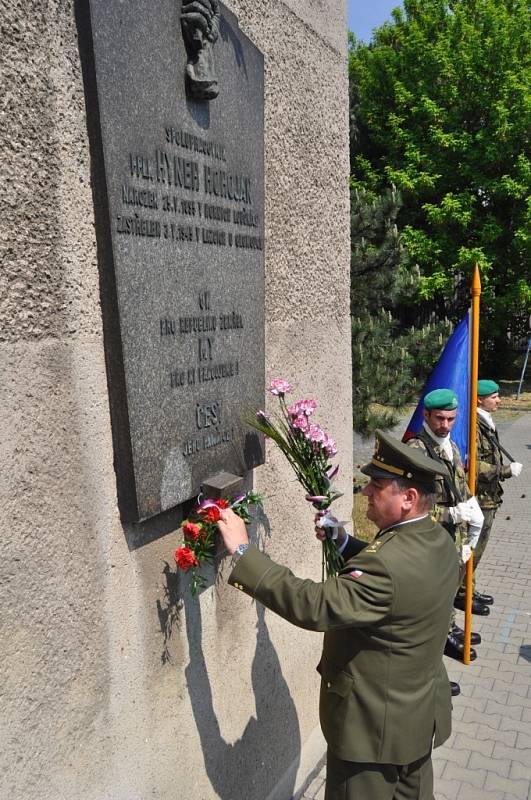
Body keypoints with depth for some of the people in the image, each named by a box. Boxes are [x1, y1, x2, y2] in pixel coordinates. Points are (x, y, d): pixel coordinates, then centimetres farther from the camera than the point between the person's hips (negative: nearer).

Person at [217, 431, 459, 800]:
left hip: (375, 727, -8)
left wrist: (243, 551, -38)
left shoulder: (388, 565, -37)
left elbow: (313, 606, -40)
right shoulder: (439, 540, -6)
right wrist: (344, 544, -4)